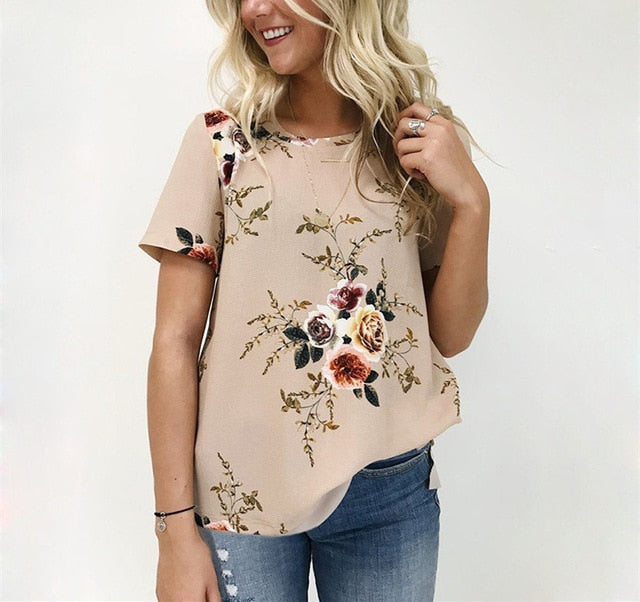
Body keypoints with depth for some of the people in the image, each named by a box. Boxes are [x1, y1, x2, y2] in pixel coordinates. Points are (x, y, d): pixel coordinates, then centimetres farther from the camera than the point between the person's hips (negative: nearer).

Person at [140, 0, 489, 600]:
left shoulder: (419, 143, 0)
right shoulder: (223, 139, -6)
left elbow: (450, 335, 2)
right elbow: (175, 341, -7)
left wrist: (471, 200, -12)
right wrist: (176, 527, -8)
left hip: (393, 490, 3)